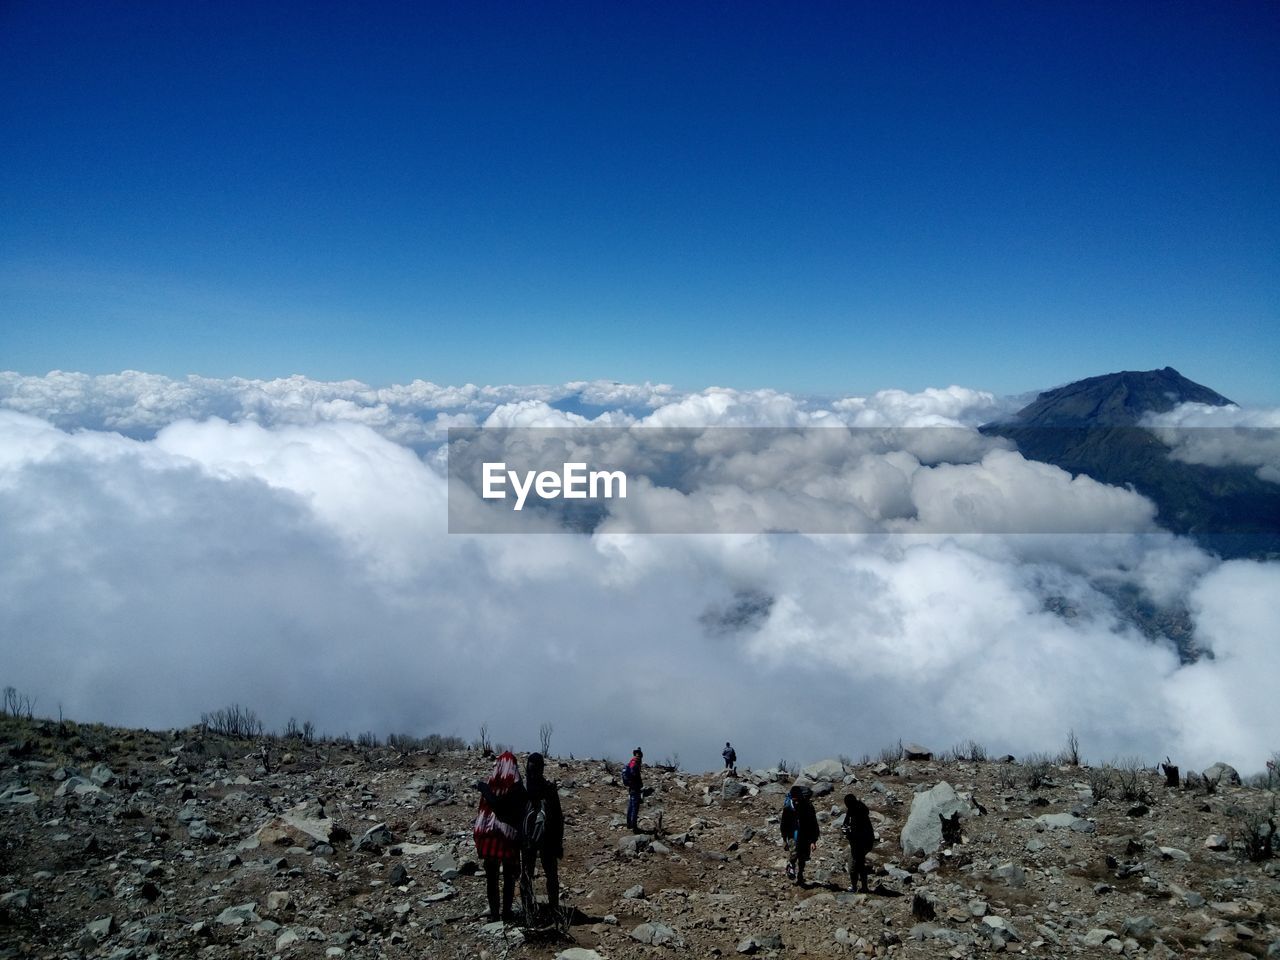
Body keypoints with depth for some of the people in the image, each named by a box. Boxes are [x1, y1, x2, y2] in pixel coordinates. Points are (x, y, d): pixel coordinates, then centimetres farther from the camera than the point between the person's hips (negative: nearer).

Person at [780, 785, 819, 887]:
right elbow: (784, 824, 2)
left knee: (802, 859, 8)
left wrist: (813, 841, -8)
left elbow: (814, 824, -5)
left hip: (805, 836, 1)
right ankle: (790, 865, 9)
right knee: (794, 853, -22)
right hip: (792, 835, -1)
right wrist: (784, 839, 2)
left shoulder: (808, 807, -11)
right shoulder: (788, 808, -9)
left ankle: (799, 879, 29)